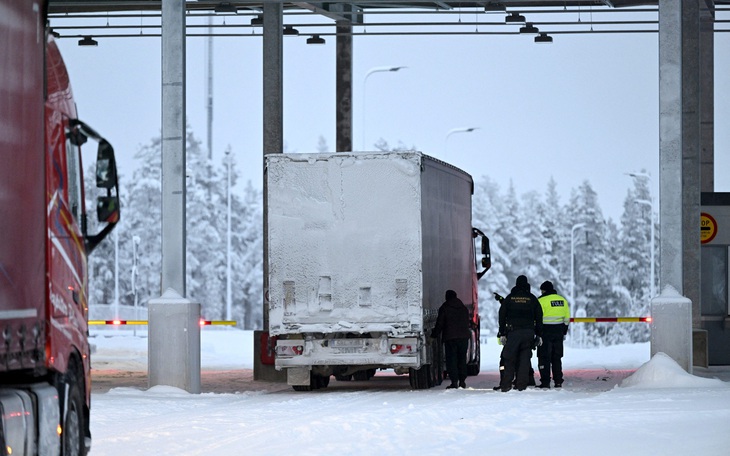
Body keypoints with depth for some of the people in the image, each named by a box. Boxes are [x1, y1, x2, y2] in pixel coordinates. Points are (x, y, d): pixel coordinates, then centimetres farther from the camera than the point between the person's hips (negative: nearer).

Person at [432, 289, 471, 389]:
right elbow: (468, 322, 21)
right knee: (462, 359, 12)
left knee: (451, 359, -4)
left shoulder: (444, 308, -2)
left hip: (450, 337, -5)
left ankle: (454, 381, -12)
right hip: (463, 336, 5)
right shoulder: (464, 308, 15)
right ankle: (462, 381, 10)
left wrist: (434, 335, 7)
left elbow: (439, 324, -3)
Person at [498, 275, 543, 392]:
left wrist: (502, 334, 9)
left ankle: (506, 384, -6)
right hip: (529, 332, 1)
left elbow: (502, 316, 5)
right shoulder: (532, 299, 6)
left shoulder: (509, 298, 6)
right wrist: (539, 335, 12)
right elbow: (539, 318, 7)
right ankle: (521, 384, -1)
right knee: (525, 358, 4)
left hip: (513, 332, -1)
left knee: (509, 358, 2)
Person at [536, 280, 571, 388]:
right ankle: (558, 382, 13)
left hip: (546, 331, -6)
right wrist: (564, 332, 20)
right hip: (559, 331, 6)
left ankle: (545, 382, -4)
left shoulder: (541, 301, -10)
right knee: (557, 357, 13)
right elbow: (567, 318, 13)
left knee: (544, 357, -1)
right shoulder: (563, 300, 9)